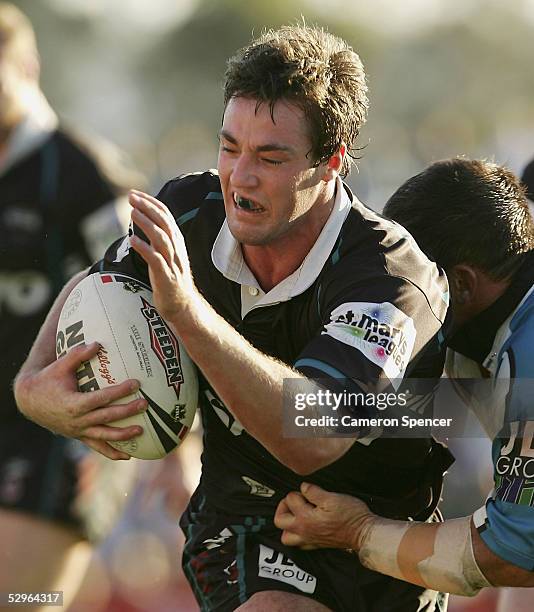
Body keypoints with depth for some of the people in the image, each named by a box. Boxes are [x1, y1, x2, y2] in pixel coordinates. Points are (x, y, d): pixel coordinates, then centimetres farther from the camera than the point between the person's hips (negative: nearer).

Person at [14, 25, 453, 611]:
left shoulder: (394, 281, -25)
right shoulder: (189, 213, -9)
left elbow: (312, 440, -39)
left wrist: (187, 311, -46)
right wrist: (34, 383, -9)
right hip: (238, 523, 6)